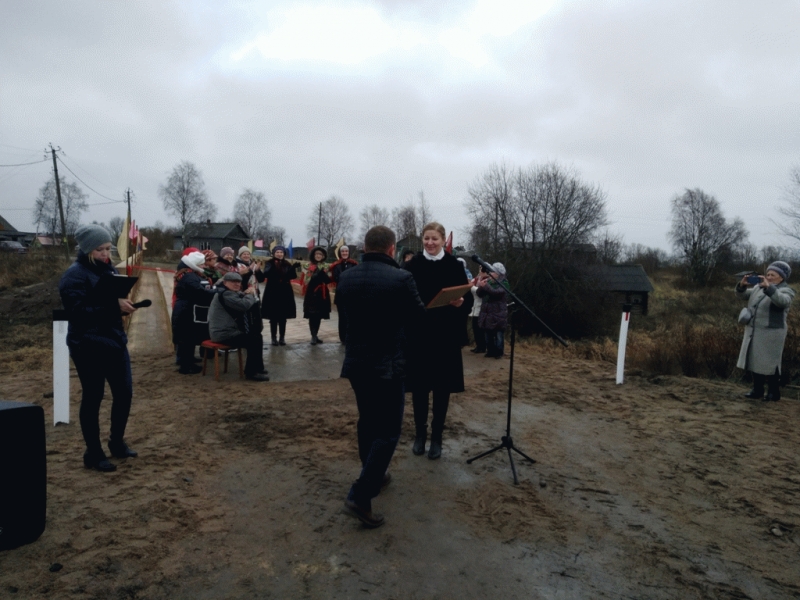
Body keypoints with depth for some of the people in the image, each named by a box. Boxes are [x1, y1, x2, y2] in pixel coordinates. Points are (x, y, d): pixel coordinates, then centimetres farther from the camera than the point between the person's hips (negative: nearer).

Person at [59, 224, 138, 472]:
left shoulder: (107, 270, 12)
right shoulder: (75, 275, -12)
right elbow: (78, 312, -22)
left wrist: (125, 305, -2)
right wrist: (115, 306, -27)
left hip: (115, 340, 7)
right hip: (88, 346, -7)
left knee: (124, 392, 10)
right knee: (93, 398, 3)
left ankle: (117, 442, 29)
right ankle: (93, 454, 17)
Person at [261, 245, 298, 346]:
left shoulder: (287, 264, 6)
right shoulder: (269, 263, -2)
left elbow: (293, 276, -4)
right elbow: (266, 274, -19)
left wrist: (294, 268, -23)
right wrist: (273, 265, -36)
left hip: (285, 293, 3)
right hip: (272, 293, -2)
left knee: (283, 317, 7)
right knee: (273, 317, 0)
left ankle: (282, 338, 15)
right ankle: (274, 338, 8)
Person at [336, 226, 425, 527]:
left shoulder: (345, 277, 0)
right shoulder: (401, 278, -17)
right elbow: (419, 316, -3)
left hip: (355, 362, 7)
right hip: (387, 365, -6)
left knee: (367, 420, 22)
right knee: (388, 430, 1)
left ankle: (373, 475, 37)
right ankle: (360, 496, -3)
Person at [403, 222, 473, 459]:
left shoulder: (454, 266, 1)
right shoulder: (412, 266, 1)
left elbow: (469, 298, 0)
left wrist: (461, 302, -21)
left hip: (446, 336, 0)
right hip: (417, 334, 0)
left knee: (442, 387, 6)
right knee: (419, 385, 7)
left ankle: (437, 437, 20)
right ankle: (420, 433, 25)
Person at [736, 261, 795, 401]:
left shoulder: (786, 291, -6)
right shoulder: (759, 288, 13)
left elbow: (782, 301, -28)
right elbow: (743, 294, 9)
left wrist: (768, 287, -41)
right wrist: (742, 285, -12)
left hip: (771, 335, -6)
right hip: (754, 333, 6)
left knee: (770, 364, -2)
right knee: (756, 362, 10)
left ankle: (774, 392, 9)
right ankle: (757, 390, 18)